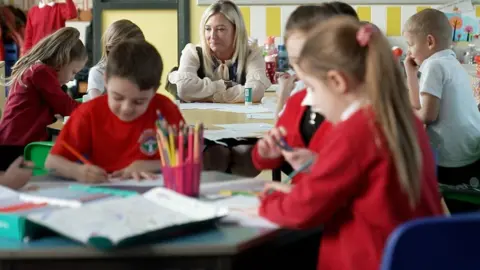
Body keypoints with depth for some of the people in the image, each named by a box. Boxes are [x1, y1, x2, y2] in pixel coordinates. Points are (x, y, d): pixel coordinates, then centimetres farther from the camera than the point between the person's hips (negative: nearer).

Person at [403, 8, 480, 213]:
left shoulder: (434, 65, -13)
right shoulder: (452, 64, 17)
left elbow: (428, 115, -18)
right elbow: (421, 107, 15)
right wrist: (411, 73, 18)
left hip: (455, 162, -10)